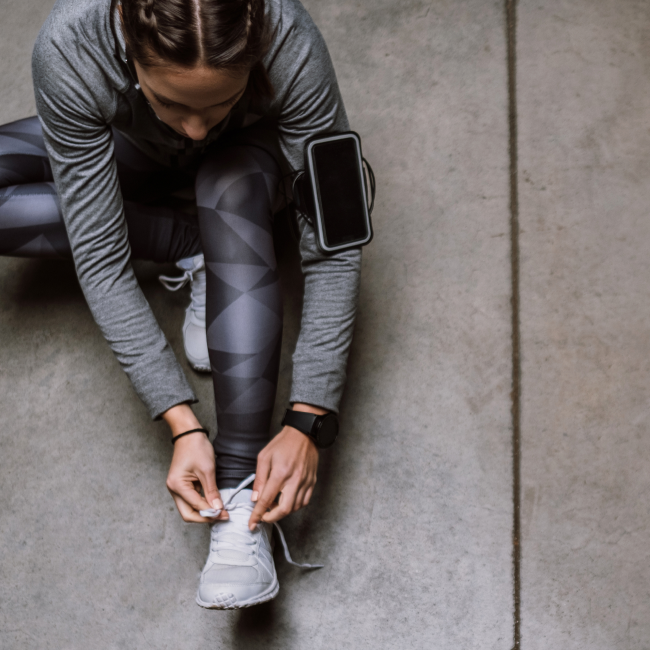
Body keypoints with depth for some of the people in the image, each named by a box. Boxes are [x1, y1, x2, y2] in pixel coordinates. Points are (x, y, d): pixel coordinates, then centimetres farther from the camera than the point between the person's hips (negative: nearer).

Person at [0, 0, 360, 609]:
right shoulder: (68, 49, -38)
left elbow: (333, 248, -33)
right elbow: (100, 261, -34)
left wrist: (306, 421, -39)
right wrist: (181, 423, -39)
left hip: (248, 150, -1)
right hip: (131, 148, 2)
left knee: (231, 184, -39)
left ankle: (242, 498, -35)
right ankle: (196, 245, -7)